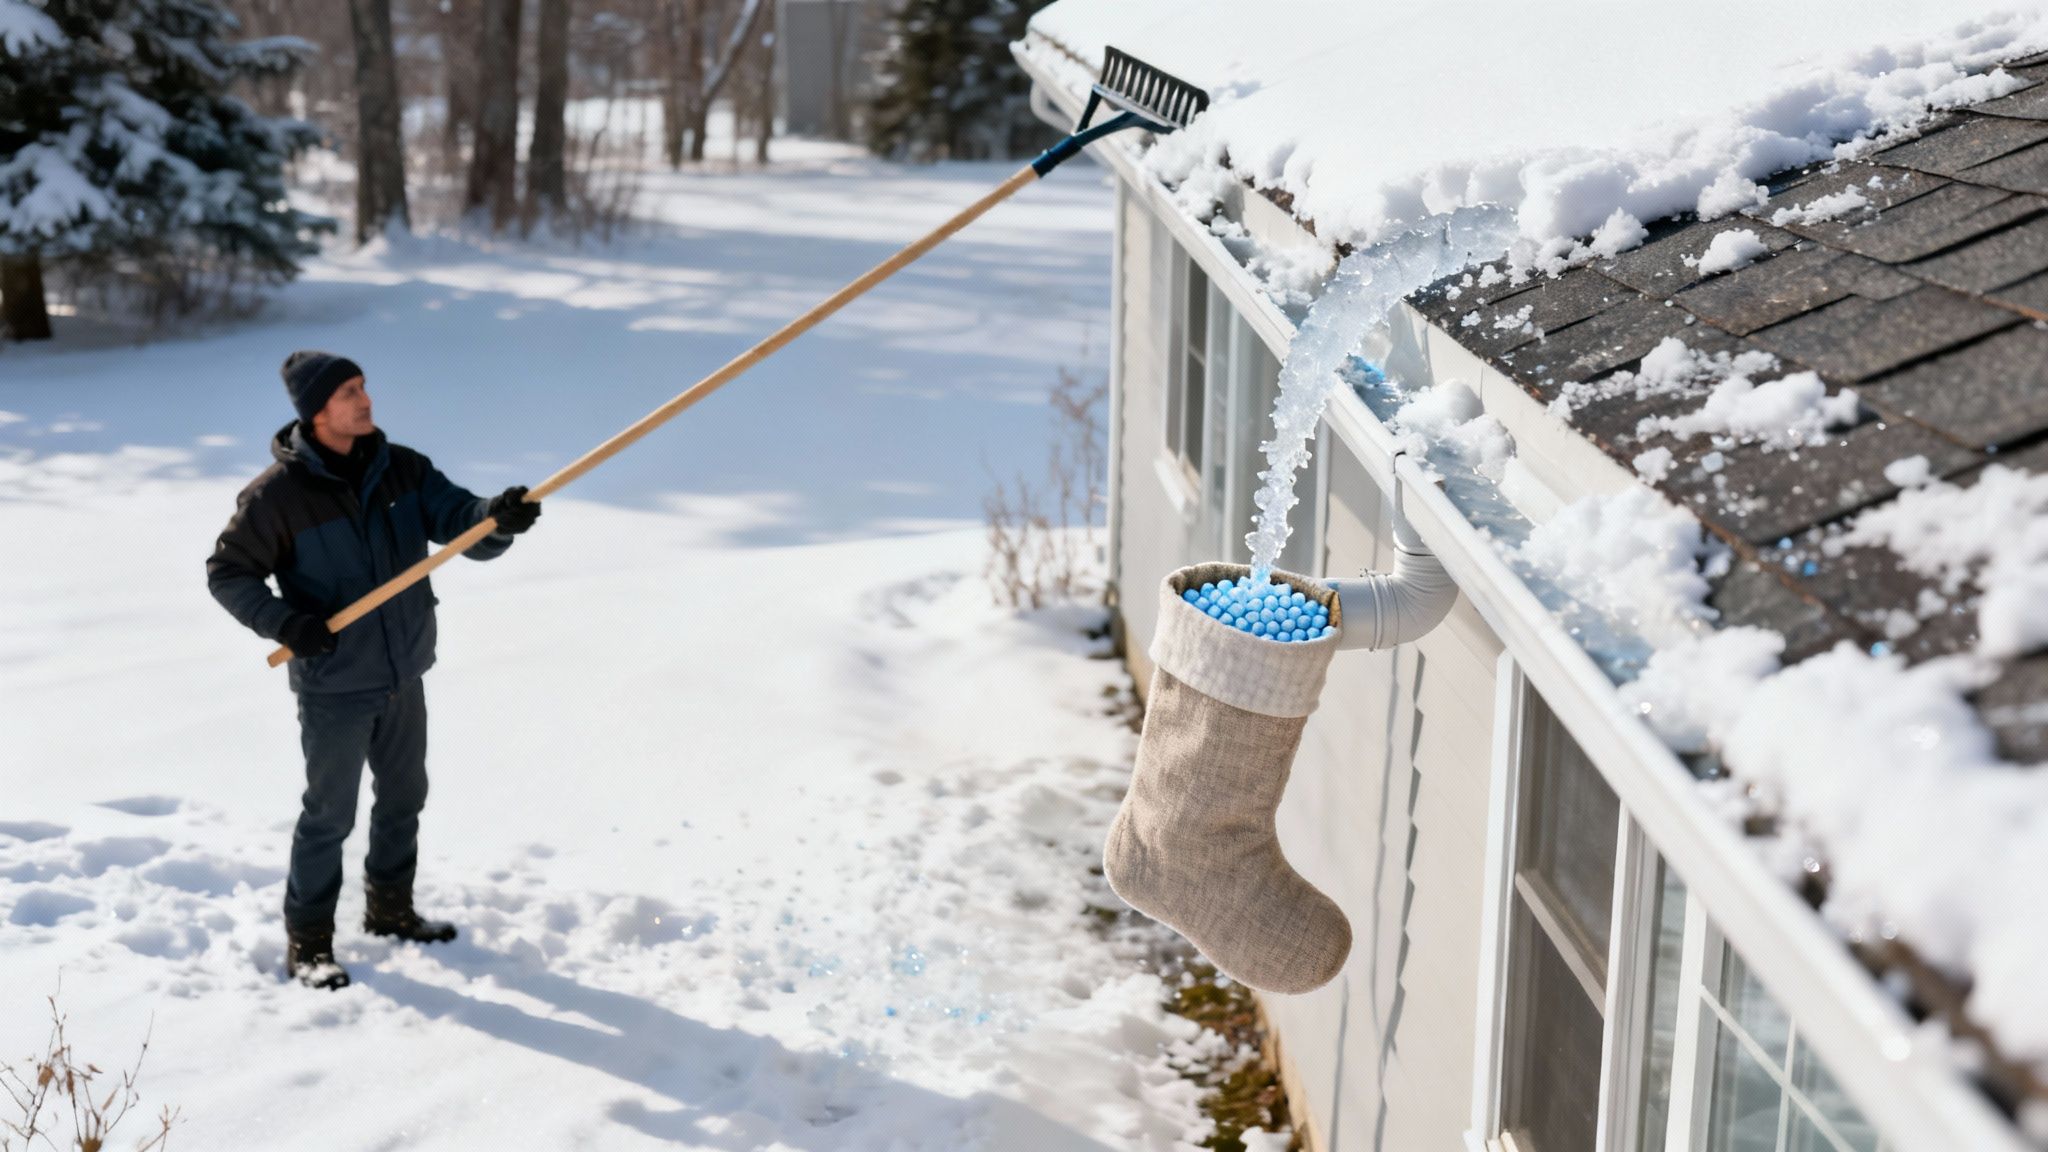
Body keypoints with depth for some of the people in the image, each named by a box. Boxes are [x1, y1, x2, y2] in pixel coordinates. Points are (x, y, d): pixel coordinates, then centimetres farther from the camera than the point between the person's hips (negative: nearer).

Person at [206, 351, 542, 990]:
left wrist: (498, 517, -34)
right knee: (330, 814, 3)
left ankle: (390, 909, 39)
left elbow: (461, 523, -12)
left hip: (402, 675, 6)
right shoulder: (278, 493, -16)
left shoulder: (402, 470, -3)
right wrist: (285, 622, -22)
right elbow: (227, 573, -8)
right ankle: (307, 942, 18)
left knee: (404, 798, 19)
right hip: (333, 686, -6)